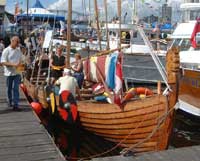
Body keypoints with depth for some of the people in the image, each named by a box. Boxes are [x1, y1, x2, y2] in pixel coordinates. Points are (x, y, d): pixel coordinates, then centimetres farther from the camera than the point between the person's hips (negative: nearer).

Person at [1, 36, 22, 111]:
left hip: (17, 73, 2)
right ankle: (10, 102, 32)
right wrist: (13, 64, -24)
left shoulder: (18, 50, 5)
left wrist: (19, 64, -5)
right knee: (9, 89, 12)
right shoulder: (6, 50, -9)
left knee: (16, 88, -4)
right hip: (9, 73, -2)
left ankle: (15, 105, -4)